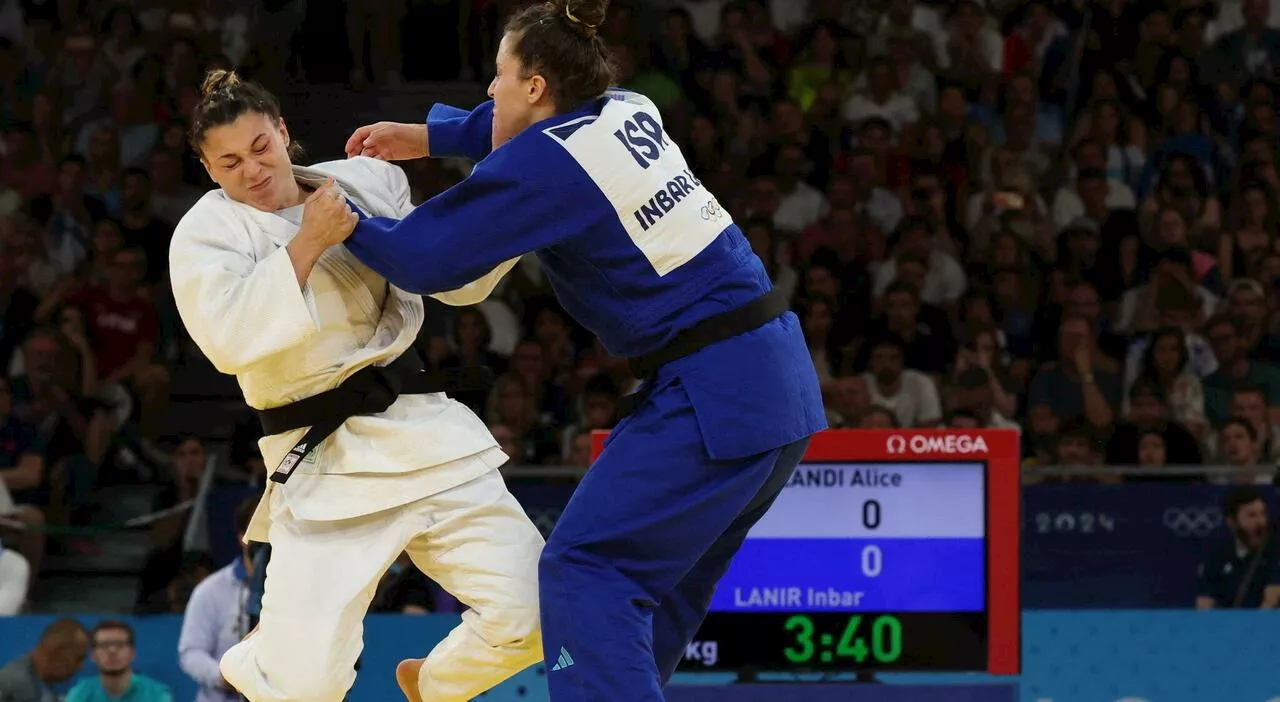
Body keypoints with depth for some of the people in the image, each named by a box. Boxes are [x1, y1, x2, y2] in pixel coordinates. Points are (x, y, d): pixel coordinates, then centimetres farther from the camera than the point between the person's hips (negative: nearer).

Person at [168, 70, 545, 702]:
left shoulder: (366, 181, 8)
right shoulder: (205, 234, -5)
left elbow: (459, 281, 15)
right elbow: (228, 340, -22)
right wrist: (308, 244, -21)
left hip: (425, 430, 4)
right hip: (325, 464, -4)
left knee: (527, 614, -4)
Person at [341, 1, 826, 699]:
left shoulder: (544, 163, -13)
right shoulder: (628, 110, 10)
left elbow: (423, 257, -7)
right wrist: (427, 137, 28)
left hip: (711, 394, -9)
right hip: (779, 379, 9)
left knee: (585, 569, -9)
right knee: (652, 577, 16)